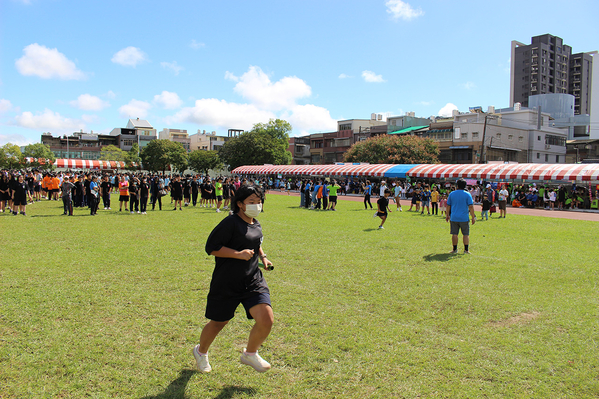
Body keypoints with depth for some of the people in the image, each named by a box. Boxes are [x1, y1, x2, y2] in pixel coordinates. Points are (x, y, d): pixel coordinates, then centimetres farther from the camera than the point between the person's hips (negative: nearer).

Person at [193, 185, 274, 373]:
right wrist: (239, 254, -23)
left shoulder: (256, 225, 9)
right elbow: (211, 247, -17)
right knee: (218, 323, 12)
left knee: (266, 319, -11)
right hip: (226, 285, -5)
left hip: (254, 281, 6)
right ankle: (201, 351, 45)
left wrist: (262, 256, 12)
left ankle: (250, 354, 18)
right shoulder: (230, 223, -15)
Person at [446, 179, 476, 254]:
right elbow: (471, 206, -9)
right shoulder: (467, 194, -4)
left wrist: (447, 215, 18)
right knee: (466, 234, 8)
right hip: (464, 218, -2)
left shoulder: (452, 194, 4)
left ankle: (455, 249, 8)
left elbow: (448, 205, 8)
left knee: (454, 234, 6)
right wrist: (473, 217, -3)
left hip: (454, 218, 2)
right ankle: (466, 249, 5)